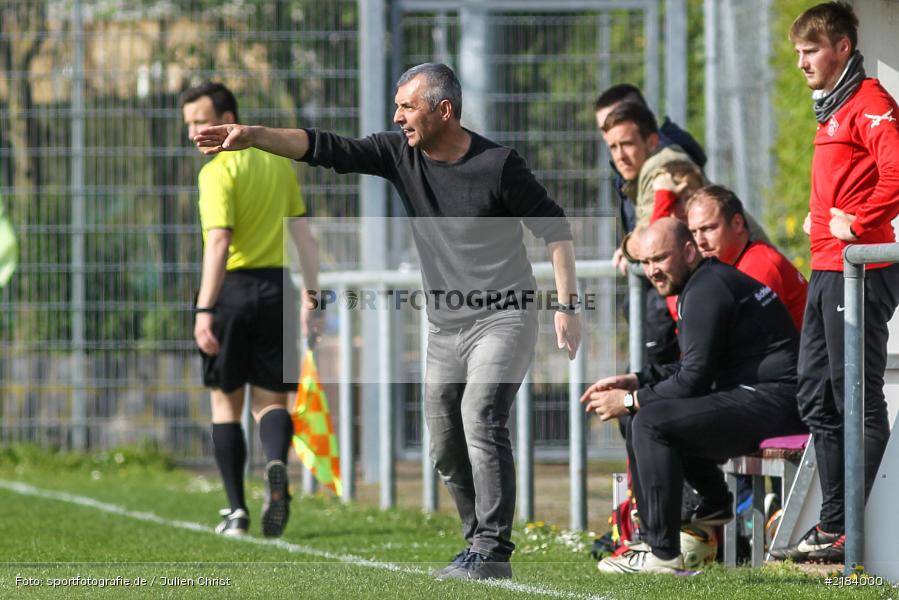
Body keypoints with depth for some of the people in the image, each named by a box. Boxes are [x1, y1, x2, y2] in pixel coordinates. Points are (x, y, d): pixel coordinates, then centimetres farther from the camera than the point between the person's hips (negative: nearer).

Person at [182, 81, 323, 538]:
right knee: (271, 400, 7)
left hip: (232, 288, -5)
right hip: (276, 288, 5)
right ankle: (276, 464, -25)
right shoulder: (279, 162, 12)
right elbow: (303, 235, 13)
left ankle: (236, 510, 7)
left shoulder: (218, 170, -11)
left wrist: (204, 310, -24)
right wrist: (311, 299, 16)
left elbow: (219, 243, -21)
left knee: (226, 402, 9)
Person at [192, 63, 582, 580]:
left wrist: (567, 305, -11)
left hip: (504, 319, -7)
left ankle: (493, 553, -21)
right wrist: (253, 136, -16)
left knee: (481, 422, -20)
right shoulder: (401, 153, 1)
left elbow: (555, 228, -7)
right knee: (446, 446, 6)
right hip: (446, 326, 7)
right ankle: (480, 542, 18)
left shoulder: (497, 165, -13)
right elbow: (326, 149, -4)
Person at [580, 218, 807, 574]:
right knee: (644, 417, 16)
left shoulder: (706, 289, -13)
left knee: (651, 421, -21)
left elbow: (695, 378, -17)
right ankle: (714, 503, 19)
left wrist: (631, 401, -7)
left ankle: (663, 554, -21)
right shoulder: (709, 281, 19)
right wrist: (633, 382, 14)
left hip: (773, 403, -11)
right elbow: (693, 368, 24)